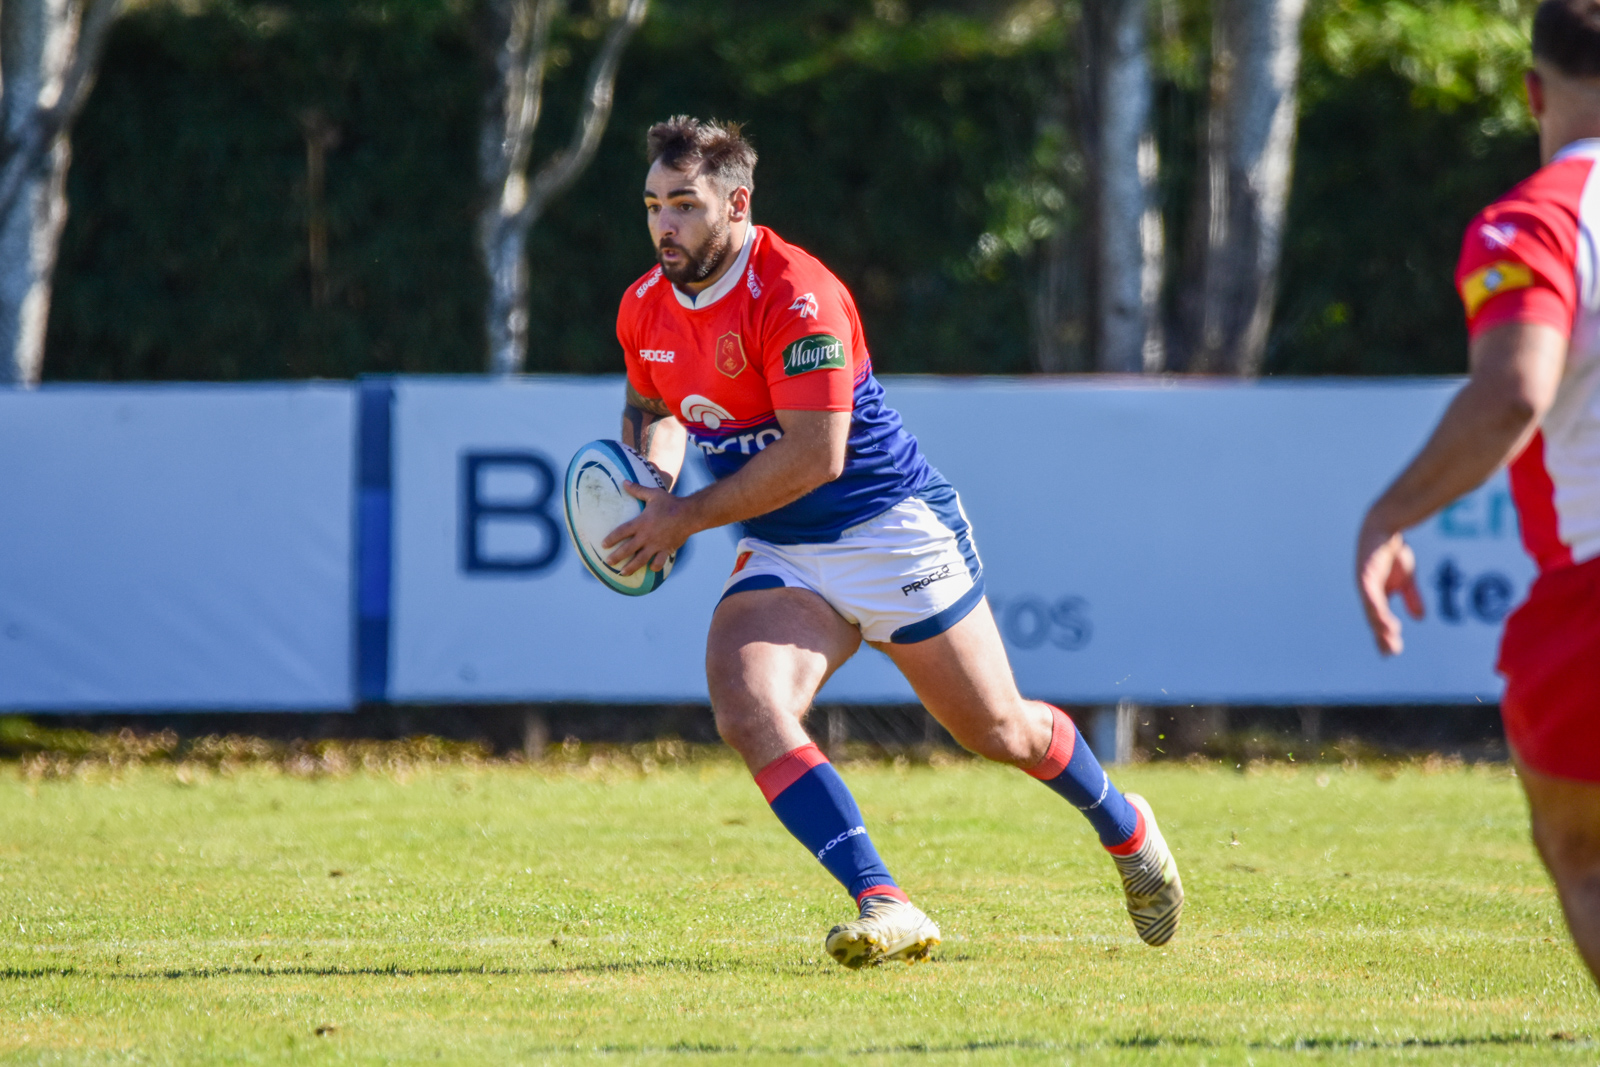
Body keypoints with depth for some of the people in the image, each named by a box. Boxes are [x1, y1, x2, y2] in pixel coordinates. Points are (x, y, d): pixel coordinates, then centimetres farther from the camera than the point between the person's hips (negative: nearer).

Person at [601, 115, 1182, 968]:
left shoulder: (796, 295, -23)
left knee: (1001, 732, 6)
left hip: (893, 532, -6)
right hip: (781, 558, 6)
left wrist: (687, 517, -23)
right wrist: (648, 484, -1)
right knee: (747, 710, -24)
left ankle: (1124, 829, 38)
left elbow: (815, 454, -26)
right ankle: (882, 906, -27)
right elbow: (651, 408, 22)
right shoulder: (644, 309, 0)